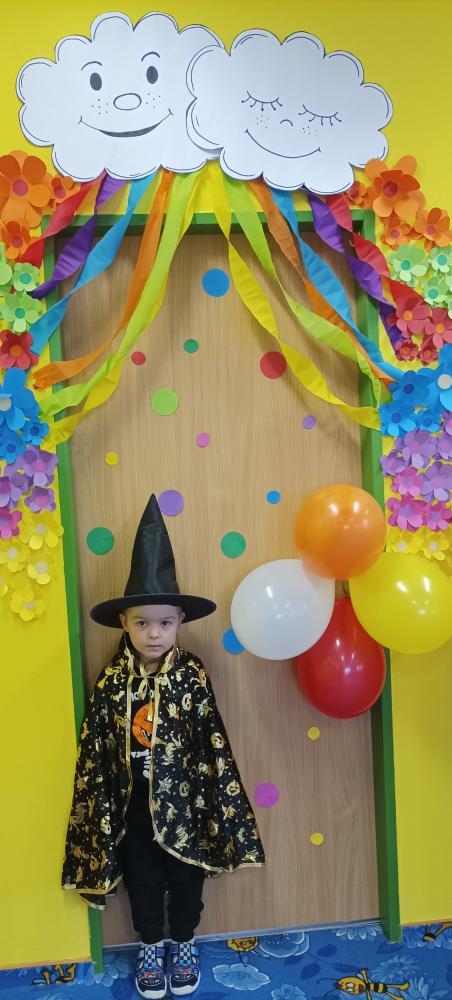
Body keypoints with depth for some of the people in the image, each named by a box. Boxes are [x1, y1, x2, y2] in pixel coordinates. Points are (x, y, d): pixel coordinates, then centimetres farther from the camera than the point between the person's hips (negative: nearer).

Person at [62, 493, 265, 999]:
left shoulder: (193, 676, -13)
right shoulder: (111, 682, -11)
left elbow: (213, 741, -9)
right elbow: (94, 749, -4)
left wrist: (217, 798, -8)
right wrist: (100, 805, -3)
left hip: (183, 796, -1)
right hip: (132, 800, 1)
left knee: (186, 876, 16)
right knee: (142, 877, 18)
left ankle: (183, 944, 40)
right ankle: (151, 947, 40)